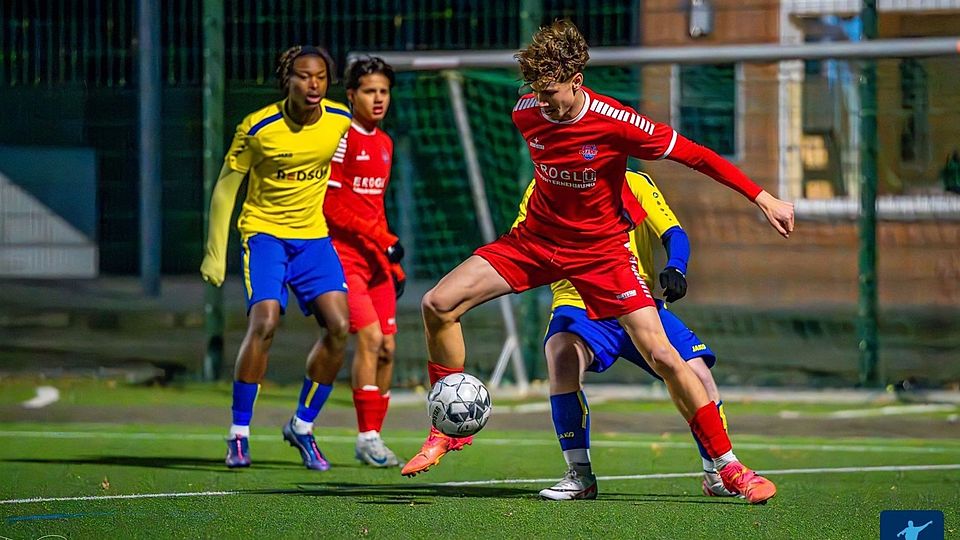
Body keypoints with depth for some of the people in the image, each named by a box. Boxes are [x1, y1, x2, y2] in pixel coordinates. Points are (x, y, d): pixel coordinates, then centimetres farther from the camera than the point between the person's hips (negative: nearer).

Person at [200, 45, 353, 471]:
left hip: (313, 235, 4)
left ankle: (302, 427, 8)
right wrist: (215, 253, -8)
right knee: (264, 322, -22)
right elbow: (226, 186, -6)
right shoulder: (258, 128, -15)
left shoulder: (340, 120, -5)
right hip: (265, 231, -4)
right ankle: (239, 434, -10)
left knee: (338, 326, -10)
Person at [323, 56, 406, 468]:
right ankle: (368, 437, -13)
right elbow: (330, 206, -14)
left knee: (386, 348, 2)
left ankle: (372, 438, 10)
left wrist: (394, 263, 19)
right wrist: (384, 239, -16)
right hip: (343, 254, -7)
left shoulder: (384, 144, 15)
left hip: (376, 259, 7)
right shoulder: (341, 138, -9)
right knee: (370, 337, -17)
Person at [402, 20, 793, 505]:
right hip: (536, 240, 4)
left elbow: (693, 155, -15)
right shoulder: (525, 113, -9)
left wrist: (762, 198, -15)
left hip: (601, 251, -4)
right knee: (437, 304, -11)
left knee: (661, 355, -15)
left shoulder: (616, 124, -23)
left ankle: (727, 466, -2)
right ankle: (450, 429, 6)